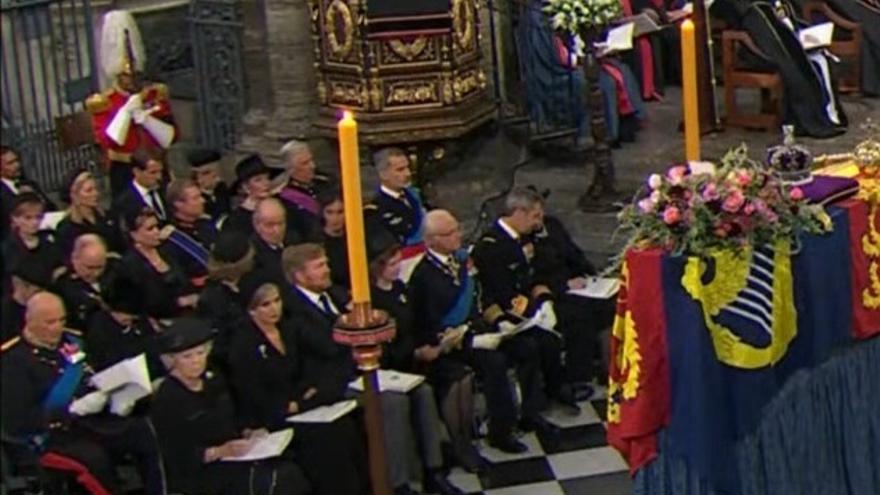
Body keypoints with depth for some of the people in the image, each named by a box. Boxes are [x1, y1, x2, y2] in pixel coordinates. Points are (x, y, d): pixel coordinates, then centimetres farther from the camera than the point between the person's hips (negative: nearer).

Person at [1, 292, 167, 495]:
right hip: (47, 435, -6)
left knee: (143, 432, -15)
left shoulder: (71, 341, 10)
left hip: (89, 420, 6)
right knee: (94, 457, -33)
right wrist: (75, 409, -21)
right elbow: (18, 421, -14)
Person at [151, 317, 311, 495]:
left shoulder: (214, 382, 12)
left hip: (233, 456, 7)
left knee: (290, 472, -16)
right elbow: (177, 458, -13)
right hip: (197, 473, -7)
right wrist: (219, 452, -23)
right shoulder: (166, 401, -10)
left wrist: (248, 435, 2)